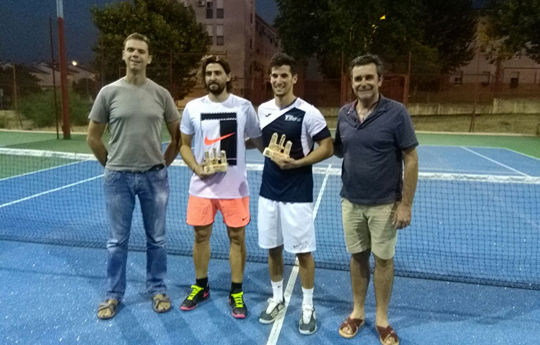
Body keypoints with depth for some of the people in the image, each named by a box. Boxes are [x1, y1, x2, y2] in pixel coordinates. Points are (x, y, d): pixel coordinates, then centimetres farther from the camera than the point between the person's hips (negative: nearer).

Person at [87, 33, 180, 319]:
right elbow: (93, 138, 6)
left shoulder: (161, 94, 1)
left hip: (154, 177, 1)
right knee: (117, 241, 11)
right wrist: (111, 165, 5)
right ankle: (113, 295, 28)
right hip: (118, 177, 0)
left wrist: (162, 163, 5)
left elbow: (177, 136, 9)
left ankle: (157, 290, 29)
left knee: (156, 239, 11)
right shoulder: (109, 92, -1)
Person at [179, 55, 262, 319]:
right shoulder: (192, 107, 2)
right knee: (201, 235, 12)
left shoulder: (244, 106, -2)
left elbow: (259, 139, 6)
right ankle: (200, 286, 33)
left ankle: (236, 293, 23)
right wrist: (196, 167, -9)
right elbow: (184, 145, 8)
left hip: (235, 186, -1)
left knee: (237, 237, 6)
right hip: (202, 186, 2)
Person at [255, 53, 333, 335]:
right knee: (273, 248, 14)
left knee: (303, 251, 5)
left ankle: (308, 307, 23)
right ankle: (277, 299, 34)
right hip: (269, 191, 5)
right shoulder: (263, 110, 5)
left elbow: (327, 148, -11)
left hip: (297, 194, -5)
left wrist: (297, 163, -20)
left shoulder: (308, 113, -12)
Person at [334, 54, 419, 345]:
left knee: (383, 259, 10)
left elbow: (411, 160, -10)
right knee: (357, 257, 14)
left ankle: (382, 319, 27)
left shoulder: (396, 113, -12)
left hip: (385, 204, -3)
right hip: (351, 202, 4)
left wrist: (406, 204, -12)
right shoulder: (344, 114, 1)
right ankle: (357, 312, 31)